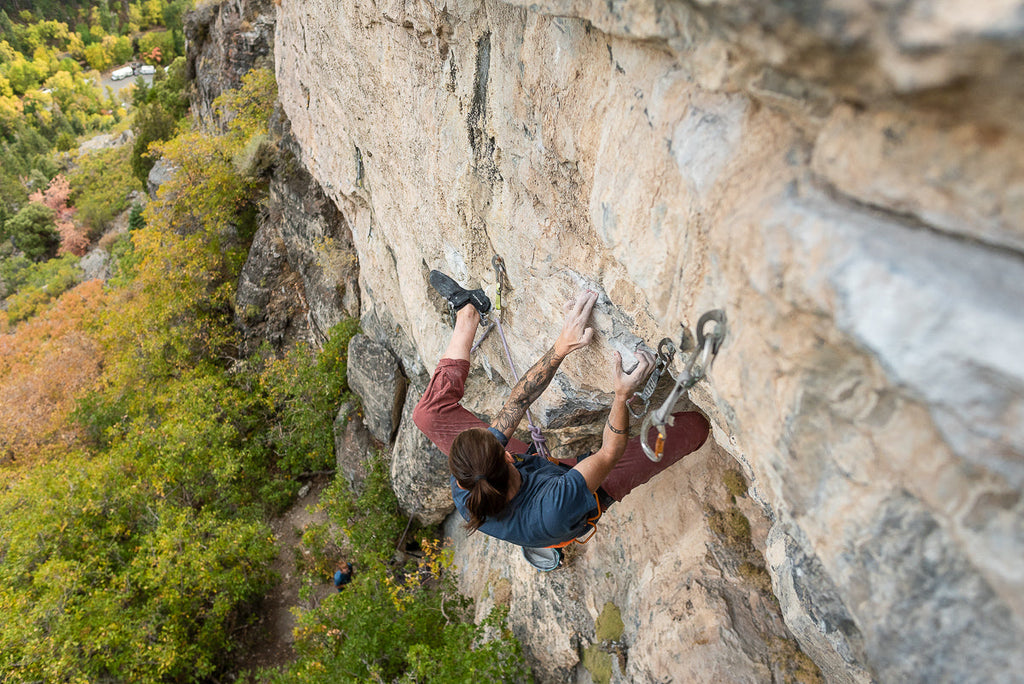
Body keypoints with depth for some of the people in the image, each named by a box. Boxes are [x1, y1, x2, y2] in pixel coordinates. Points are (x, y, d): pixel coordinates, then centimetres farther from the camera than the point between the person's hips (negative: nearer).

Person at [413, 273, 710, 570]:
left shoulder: (464, 495, -34)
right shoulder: (556, 509, -48)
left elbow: (518, 400, -34)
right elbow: (610, 453, -33)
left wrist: (562, 345, -36)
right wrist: (622, 395, -44)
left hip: (530, 467, 2)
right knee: (694, 425, -8)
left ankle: (467, 312, 14)